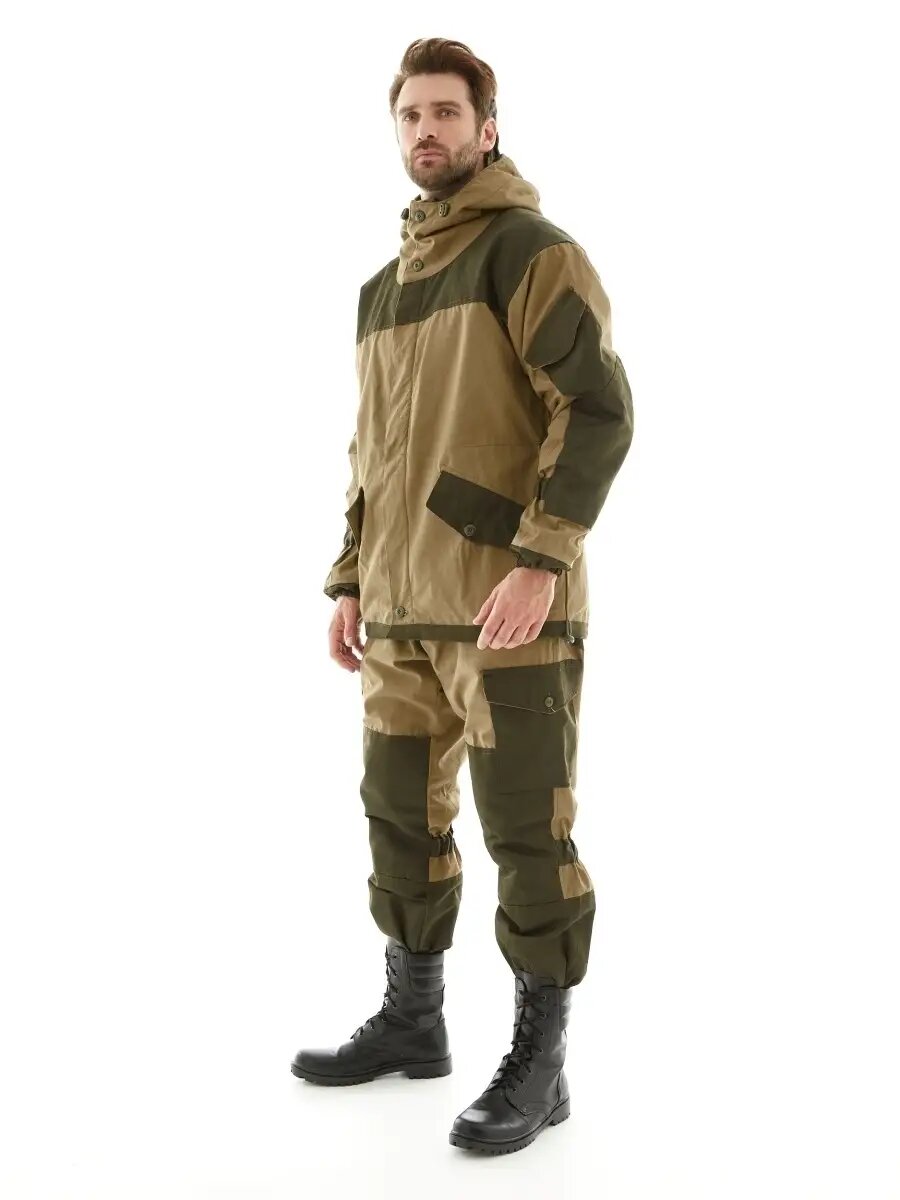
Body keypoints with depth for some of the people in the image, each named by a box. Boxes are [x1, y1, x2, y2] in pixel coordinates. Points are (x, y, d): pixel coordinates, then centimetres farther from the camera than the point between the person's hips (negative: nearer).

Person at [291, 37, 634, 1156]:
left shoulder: (532, 251, -6)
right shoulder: (383, 286, 18)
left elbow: (600, 409, -15)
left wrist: (540, 563, -23)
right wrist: (350, 583, 17)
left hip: (509, 605, -8)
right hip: (405, 610, 8)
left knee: (526, 834, -1)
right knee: (403, 818, 15)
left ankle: (539, 1062, 12)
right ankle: (411, 1017, 31)